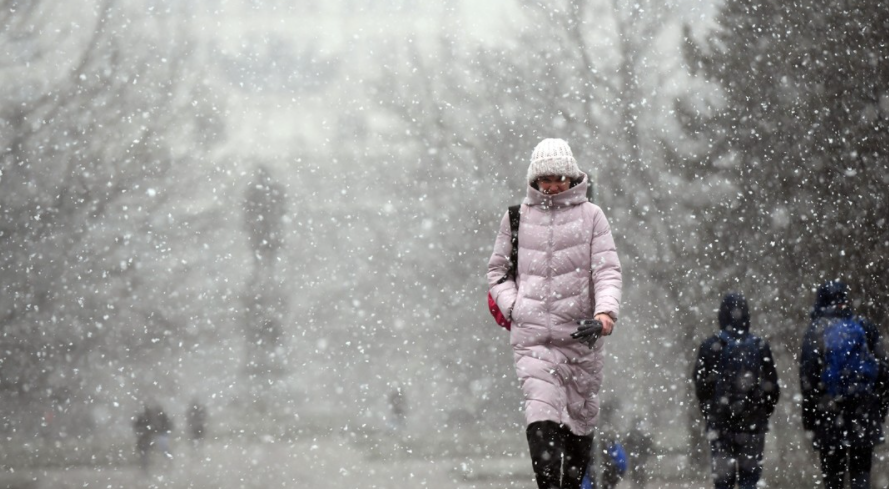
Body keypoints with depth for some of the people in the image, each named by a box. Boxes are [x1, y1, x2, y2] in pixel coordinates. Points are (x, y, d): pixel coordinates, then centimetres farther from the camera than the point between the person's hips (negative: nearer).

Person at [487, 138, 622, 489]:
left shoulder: (591, 216, 6)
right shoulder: (517, 217, 10)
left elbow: (607, 270, 0)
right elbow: (497, 269, 18)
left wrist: (606, 310, -18)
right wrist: (512, 306, 1)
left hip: (581, 334, 1)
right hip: (531, 336, -1)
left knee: (580, 419, 9)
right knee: (542, 419, -17)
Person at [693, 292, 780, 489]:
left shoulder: (710, 347, -4)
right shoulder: (760, 347, 0)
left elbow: (701, 387, 0)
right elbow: (772, 388, 3)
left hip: (721, 424, -1)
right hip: (753, 425, 1)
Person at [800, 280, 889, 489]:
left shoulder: (816, 331, -4)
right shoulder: (865, 327, 5)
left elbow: (808, 378, -6)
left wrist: (808, 417, 0)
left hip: (829, 413, -2)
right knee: (861, 472, 6)